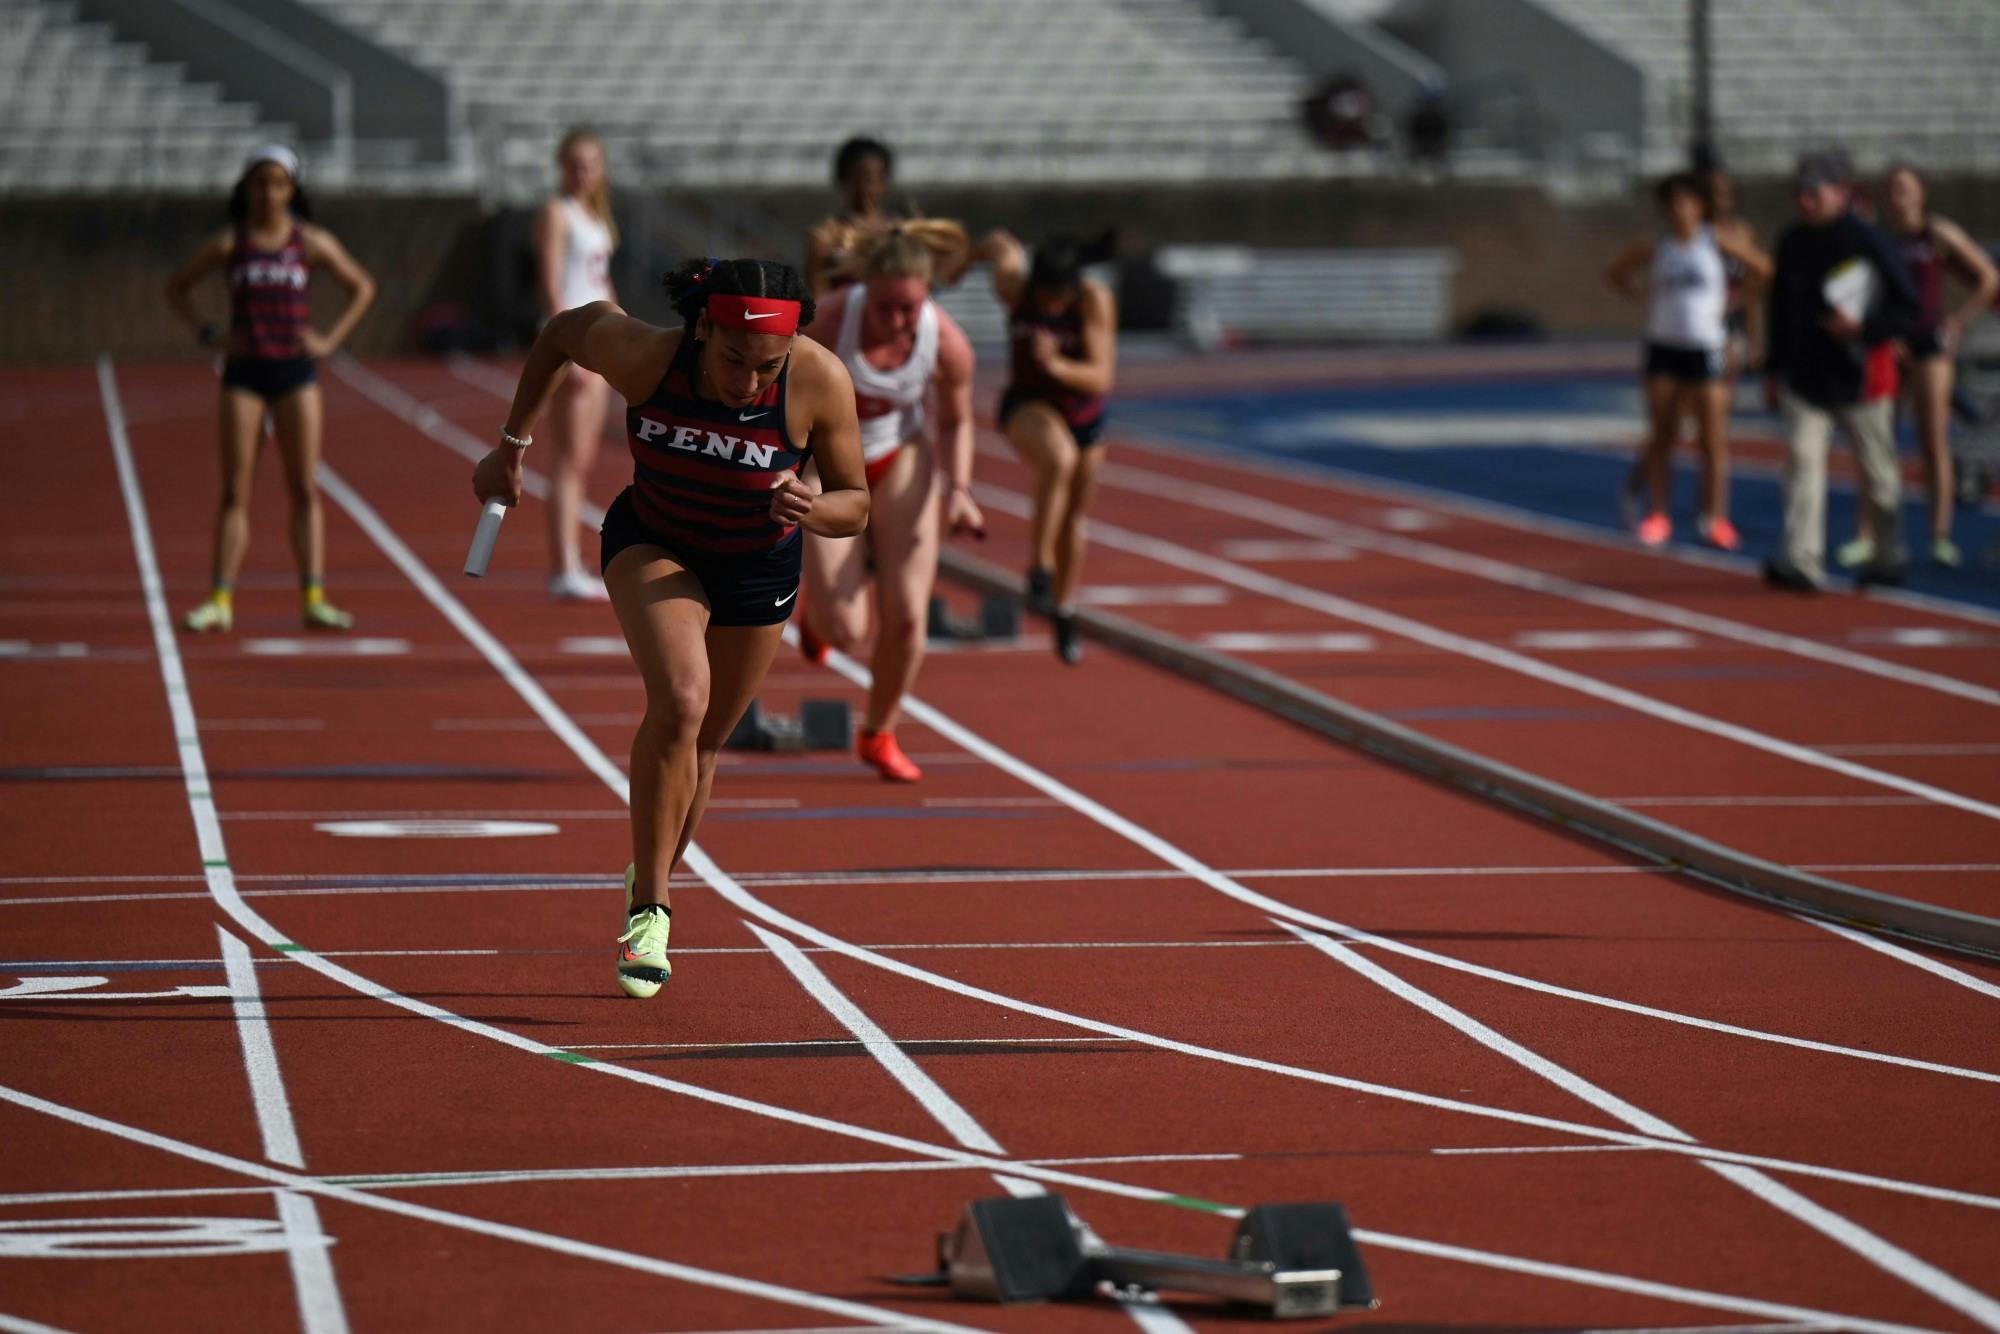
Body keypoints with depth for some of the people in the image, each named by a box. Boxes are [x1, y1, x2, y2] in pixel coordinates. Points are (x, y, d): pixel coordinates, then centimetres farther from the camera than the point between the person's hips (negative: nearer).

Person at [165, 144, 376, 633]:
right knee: (235, 491, -2)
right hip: (244, 372, 0)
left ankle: (313, 598, -3)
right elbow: (177, 288, 11)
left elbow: (362, 287, 12)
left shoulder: (311, 242, 2)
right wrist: (207, 334, -2)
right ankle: (220, 602, -3)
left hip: (295, 371, 0)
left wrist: (331, 340, 2)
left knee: (305, 489, -2)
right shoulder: (228, 244, 1)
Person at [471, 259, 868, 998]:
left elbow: (855, 503, -14)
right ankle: (647, 913, -19)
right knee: (679, 699, -28)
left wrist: (812, 509, -37)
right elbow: (561, 331, -7)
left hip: (758, 568, 2)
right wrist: (511, 446, -1)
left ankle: (651, 883, 41)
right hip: (652, 544, -2)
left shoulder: (821, 381, -28)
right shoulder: (643, 354, -30)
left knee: (698, 745, 15)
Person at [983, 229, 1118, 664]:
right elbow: (1002, 248, 2)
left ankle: (1064, 613, 39)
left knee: (1074, 516, 16)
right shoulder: (1014, 284, -23)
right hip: (1028, 405, -2)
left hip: (1083, 412, 2)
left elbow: (1100, 378, -30)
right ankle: (1039, 569, -28)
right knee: (1059, 459, -37)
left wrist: (1057, 365, -49)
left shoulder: (1096, 299, -26)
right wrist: (1000, 248, 26)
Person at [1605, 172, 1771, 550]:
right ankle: (1657, 516, 11)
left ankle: (1714, 518, 2)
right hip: (1664, 348, 2)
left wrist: (1730, 296, 0)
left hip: (1706, 349, -2)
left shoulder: (1717, 242, -4)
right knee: (1661, 436, 4)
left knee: (1714, 439, -5)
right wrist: (1644, 296, 3)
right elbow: (1615, 274, 16)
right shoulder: (1655, 249, 2)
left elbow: (1762, 269, 3)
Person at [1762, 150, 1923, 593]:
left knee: (1877, 472, 8)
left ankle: (1889, 554, 27)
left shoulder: (1870, 243, -9)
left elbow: (1910, 312, -7)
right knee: (1804, 460, -12)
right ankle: (1803, 560, -18)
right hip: (1805, 376, 4)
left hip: (1860, 378, -4)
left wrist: (1862, 328, -22)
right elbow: (1781, 310, 18)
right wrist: (1774, 369, 16)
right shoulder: (1792, 243, 7)